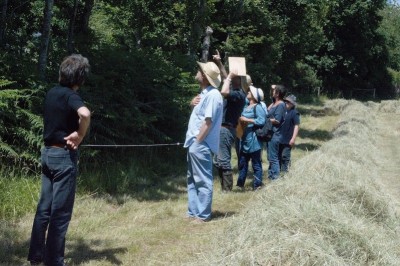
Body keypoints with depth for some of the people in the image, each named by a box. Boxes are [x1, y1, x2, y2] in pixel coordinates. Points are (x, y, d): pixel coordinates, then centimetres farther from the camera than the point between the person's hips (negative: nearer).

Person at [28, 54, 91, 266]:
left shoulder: (52, 93, 9)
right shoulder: (69, 95, -16)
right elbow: (85, 114, -37)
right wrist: (80, 135, -20)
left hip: (48, 153, 8)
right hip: (64, 155, -8)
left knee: (44, 207, 12)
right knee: (60, 211, -1)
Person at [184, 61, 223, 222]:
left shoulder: (213, 95, -15)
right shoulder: (204, 93, 16)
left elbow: (208, 122, -19)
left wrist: (197, 141, -17)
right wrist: (193, 104, 6)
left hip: (200, 145, -10)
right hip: (194, 143, 10)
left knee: (203, 181, -4)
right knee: (192, 179, 14)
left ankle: (203, 214, 2)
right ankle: (193, 212, 21)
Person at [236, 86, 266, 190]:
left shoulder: (258, 107, -12)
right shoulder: (246, 105, 10)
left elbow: (262, 121, -22)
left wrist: (247, 120, -19)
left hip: (253, 139, -8)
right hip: (244, 139, 8)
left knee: (256, 164, 0)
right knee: (242, 162, 14)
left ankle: (257, 185, 5)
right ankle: (240, 183, 22)